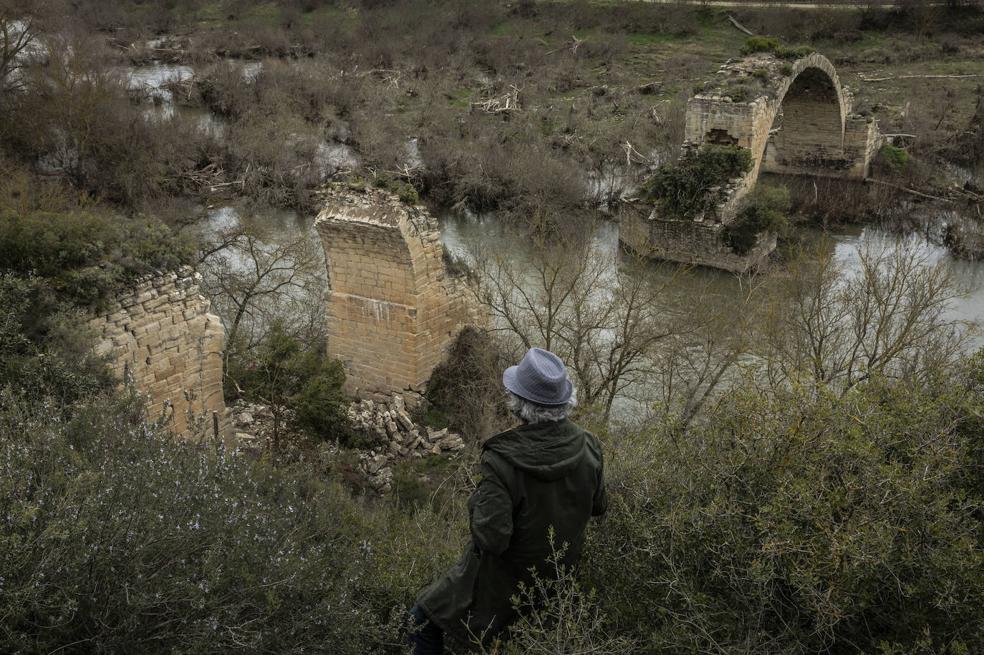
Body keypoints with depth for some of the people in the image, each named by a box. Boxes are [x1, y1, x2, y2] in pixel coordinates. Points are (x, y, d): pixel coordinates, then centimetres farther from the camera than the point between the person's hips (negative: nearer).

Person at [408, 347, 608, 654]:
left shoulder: (503, 459, -32)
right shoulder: (588, 447, -16)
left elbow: (492, 538, -31)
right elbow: (598, 507, 1)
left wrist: (476, 501, -13)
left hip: (506, 581, -6)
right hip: (561, 574, 6)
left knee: (423, 620, 14)